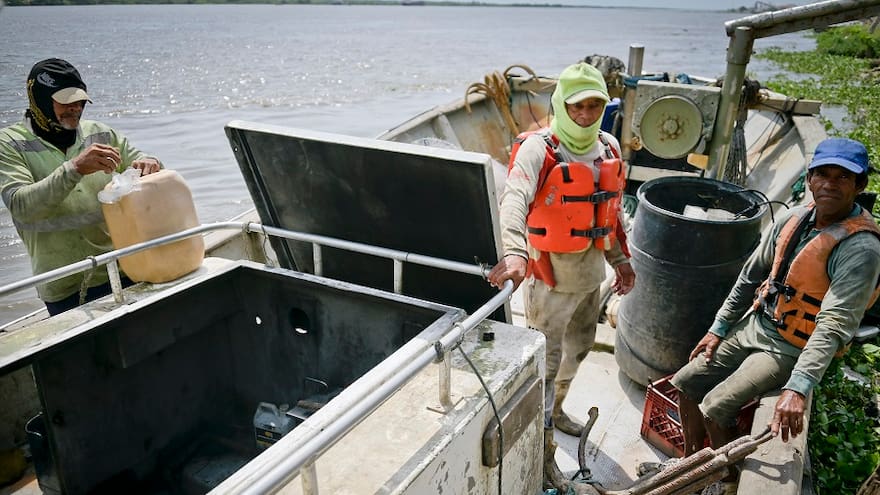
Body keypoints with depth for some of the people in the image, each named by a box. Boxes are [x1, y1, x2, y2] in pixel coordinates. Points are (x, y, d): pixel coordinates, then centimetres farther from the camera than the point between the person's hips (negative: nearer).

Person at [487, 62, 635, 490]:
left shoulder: (609, 148, 4)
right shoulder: (538, 149, -19)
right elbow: (514, 200, -37)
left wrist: (619, 258, 19)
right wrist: (515, 254, -53)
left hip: (592, 273, 8)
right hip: (551, 275, -7)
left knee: (578, 349, 25)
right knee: (546, 362, 3)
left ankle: (554, 409, 51)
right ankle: (542, 448, 20)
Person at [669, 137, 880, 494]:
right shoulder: (794, 218, -1)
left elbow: (834, 324, -31)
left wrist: (797, 389, -39)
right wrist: (718, 328, 9)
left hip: (792, 349, -7)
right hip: (754, 325, 7)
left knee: (715, 409, -17)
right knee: (685, 383, 5)